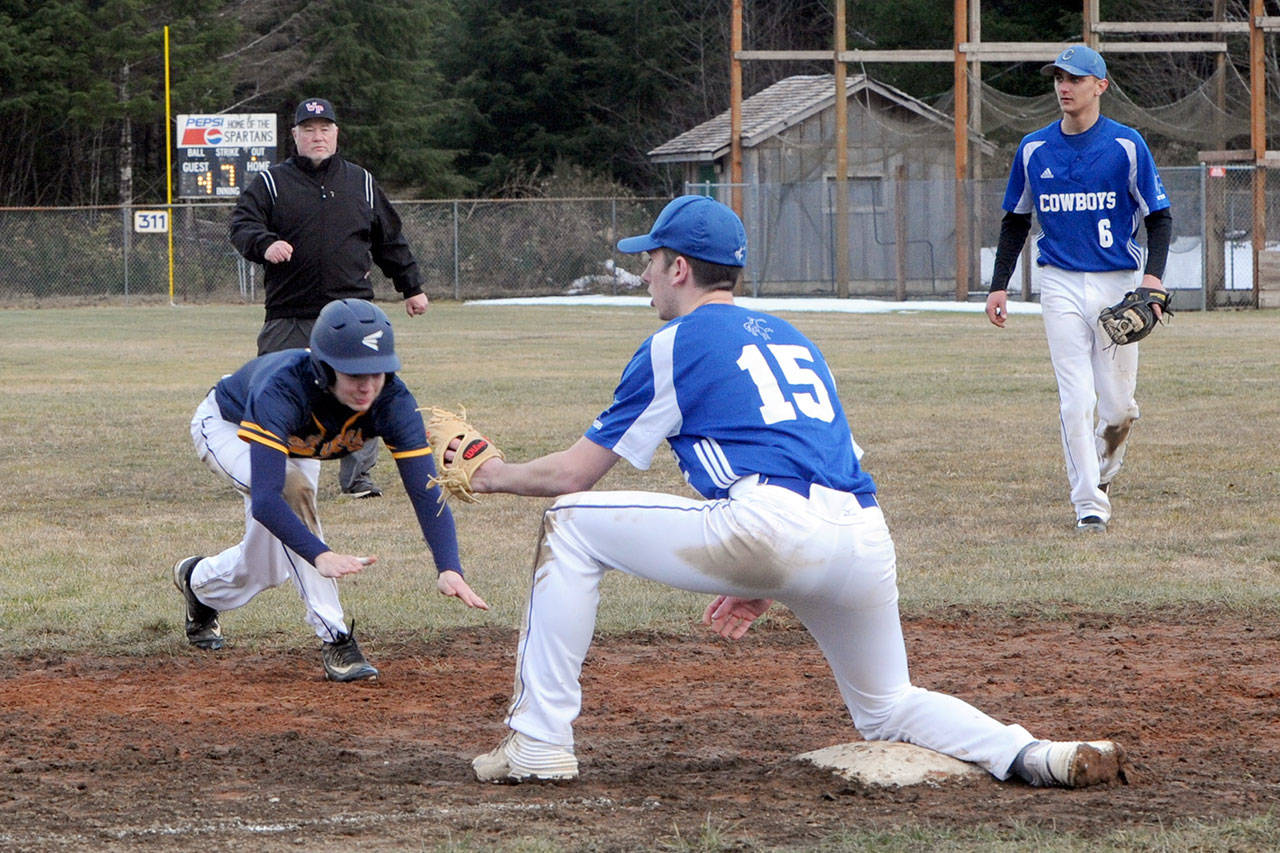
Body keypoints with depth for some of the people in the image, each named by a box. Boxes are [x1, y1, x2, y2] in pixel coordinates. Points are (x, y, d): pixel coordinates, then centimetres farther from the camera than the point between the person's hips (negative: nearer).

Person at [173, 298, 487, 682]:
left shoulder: (392, 401, -35)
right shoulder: (283, 390, -47)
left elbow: (425, 492, -38)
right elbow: (265, 500, -55)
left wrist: (449, 568, -53)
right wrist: (320, 555, -69)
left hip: (297, 446, 5)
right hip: (224, 427, -5)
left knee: (266, 566, 11)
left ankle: (199, 582, 47)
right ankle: (334, 638, -27)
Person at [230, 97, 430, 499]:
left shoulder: (361, 183, 16)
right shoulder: (271, 183, 7)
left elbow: (391, 242, 23)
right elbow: (241, 226, -4)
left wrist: (412, 286, 23)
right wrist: (266, 244, -25)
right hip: (289, 318, -2)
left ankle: (358, 476, 3)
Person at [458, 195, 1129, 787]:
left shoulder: (676, 345, 11)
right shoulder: (790, 339, 31)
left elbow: (572, 474, 12)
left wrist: (491, 475, 30)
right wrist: (765, 586, 32)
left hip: (769, 531, -7)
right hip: (867, 540, 7)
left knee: (571, 522, 8)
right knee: (888, 708, 27)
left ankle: (539, 743, 4)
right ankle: (1029, 755, -2)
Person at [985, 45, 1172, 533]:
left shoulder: (1127, 145, -2)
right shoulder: (1034, 149, 6)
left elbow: (1159, 217, 1)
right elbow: (1015, 221, 15)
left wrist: (1153, 275, -15)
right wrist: (999, 286, 8)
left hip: (1118, 286, -1)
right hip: (1061, 285, 1)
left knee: (1118, 408, 2)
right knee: (1076, 401, -9)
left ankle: (1103, 469, 33)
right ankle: (1089, 504, -5)